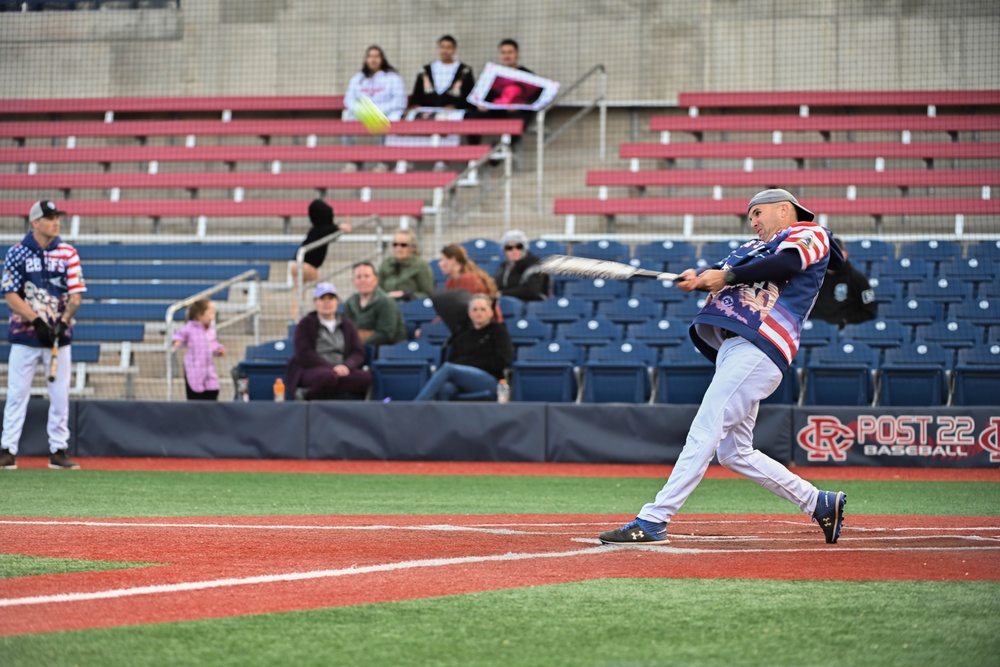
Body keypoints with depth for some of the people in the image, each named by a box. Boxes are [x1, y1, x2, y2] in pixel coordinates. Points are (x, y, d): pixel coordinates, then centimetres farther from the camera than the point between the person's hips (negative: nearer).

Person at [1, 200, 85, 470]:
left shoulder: (68, 253, 4)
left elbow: (76, 295, 0)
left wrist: (63, 322, -15)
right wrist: (37, 321, -16)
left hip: (59, 334, 2)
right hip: (24, 334, -2)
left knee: (60, 395, 3)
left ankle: (58, 451, 9)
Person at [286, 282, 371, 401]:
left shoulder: (347, 325, 21)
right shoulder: (306, 324, 9)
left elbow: (358, 353, 10)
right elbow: (304, 355, -5)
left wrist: (346, 366, -14)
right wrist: (332, 368, -17)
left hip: (342, 371, 5)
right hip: (311, 371, -5)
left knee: (366, 377, -30)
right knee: (328, 376, -42)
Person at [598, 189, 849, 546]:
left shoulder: (812, 234, 9)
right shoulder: (754, 248, 31)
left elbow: (786, 263, -12)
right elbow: (721, 272, 13)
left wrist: (727, 277, -15)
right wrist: (698, 277, -9)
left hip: (758, 348, -10)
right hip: (733, 349, 10)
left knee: (705, 431, -16)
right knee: (734, 453, 10)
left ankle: (652, 521, -21)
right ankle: (819, 503, 19)